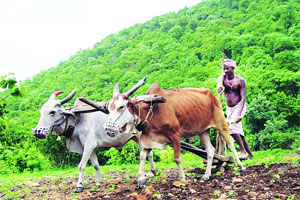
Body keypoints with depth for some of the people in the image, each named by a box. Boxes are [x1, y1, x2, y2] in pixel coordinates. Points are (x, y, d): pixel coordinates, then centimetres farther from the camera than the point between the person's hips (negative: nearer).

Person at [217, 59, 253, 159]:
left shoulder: (240, 80, -11)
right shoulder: (222, 78, 0)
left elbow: (243, 98, -16)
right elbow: (219, 89, -21)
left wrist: (239, 114, -27)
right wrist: (220, 87, -47)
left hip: (239, 106, -5)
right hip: (229, 108, 5)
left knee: (231, 127, -23)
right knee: (238, 131, 9)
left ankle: (243, 152, -16)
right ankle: (249, 153, 22)